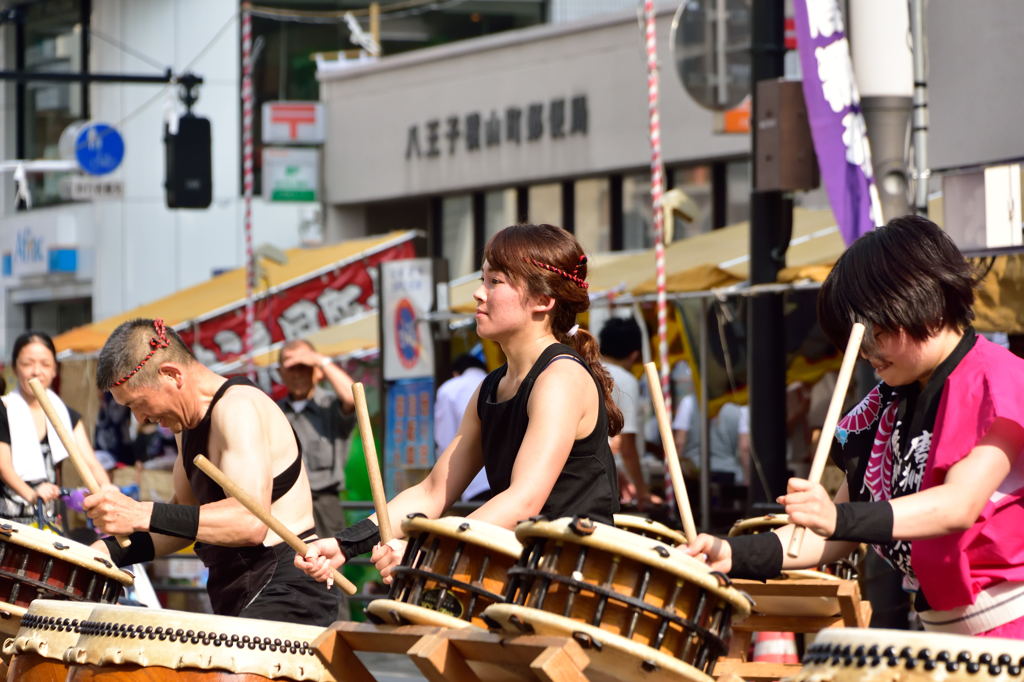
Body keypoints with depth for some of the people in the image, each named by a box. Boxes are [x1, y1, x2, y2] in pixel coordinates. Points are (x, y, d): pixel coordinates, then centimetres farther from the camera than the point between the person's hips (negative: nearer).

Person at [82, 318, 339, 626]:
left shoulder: (238, 406, -16)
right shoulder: (193, 421, 15)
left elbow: (251, 521, -28)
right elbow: (189, 511, 23)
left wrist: (141, 515, -30)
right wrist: (112, 550, 9)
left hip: (286, 598, -10)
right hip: (243, 602, 10)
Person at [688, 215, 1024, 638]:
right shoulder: (888, 407, 15)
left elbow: (961, 504, -22)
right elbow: (840, 536, 12)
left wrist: (842, 519, -35)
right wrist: (742, 556, -4)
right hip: (940, 634, 7)